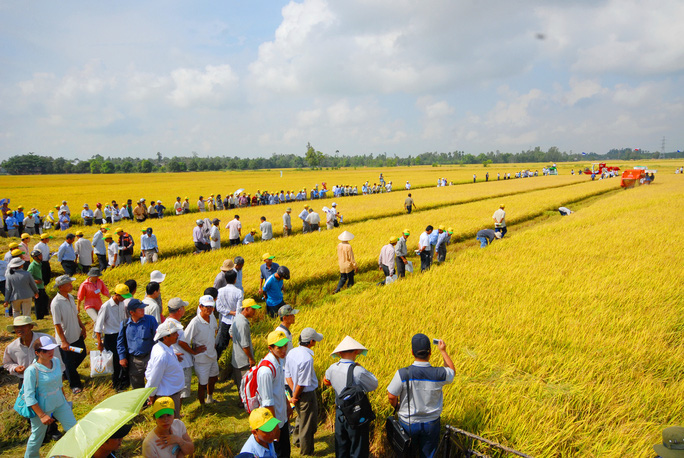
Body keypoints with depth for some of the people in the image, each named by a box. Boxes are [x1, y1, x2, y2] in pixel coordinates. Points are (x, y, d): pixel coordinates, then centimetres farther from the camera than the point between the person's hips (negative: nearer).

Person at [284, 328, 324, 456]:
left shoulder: (291, 353, -5)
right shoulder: (307, 358, -30)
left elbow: (287, 375, 0)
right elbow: (302, 383, -26)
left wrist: (294, 394, -3)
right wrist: (295, 397, -10)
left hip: (297, 393, 8)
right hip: (307, 395, -8)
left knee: (301, 418, 31)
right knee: (308, 425, 12)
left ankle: (297, 440, 52)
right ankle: (307, 452, 28)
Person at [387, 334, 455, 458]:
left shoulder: (403, 374, -25)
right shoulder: (439, 374, -20)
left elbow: (391, 396, -15)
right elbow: (452, 371, 4)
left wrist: (397, 407, 6)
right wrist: (443, 351, 10)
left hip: (407, 423, -1)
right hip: (431, 423, 1)